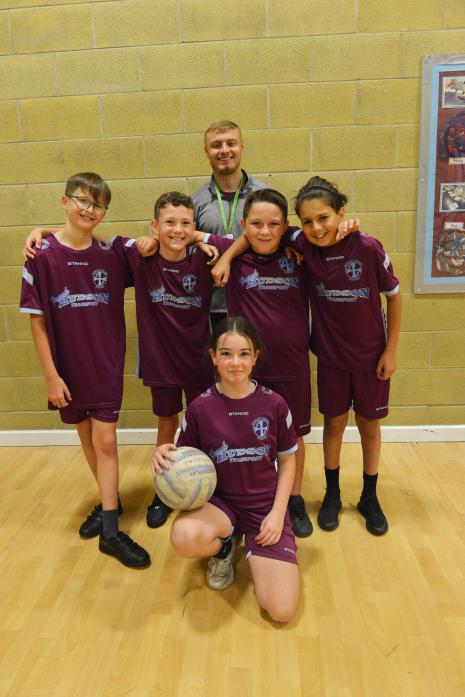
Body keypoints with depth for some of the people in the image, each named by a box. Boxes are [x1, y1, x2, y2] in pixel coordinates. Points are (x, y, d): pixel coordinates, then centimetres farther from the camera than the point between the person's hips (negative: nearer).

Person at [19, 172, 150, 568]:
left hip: (107, 364, 0)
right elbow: (37, 319, -8)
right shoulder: (42, 256, -9)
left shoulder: (111, 255, -4)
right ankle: (110, 500, 37)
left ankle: (110, 531, 10)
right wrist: (50, 375, -9)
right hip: (67, 367, 0)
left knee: (105, 440, 0)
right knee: (86, 437, 15)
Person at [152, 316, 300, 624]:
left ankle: (254, 550, 17)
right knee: (185, 537, -37)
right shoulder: (200, 408, -9)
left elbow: (287, 460, 3)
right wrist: (163, 457, -24)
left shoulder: (274, 404, -8)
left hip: (265, 506, 0)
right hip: (218, 501, 0)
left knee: (282, 610, -15)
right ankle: (224, 546, 3)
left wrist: (277, 513, -7)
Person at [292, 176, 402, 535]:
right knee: (334, 423, 15)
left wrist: (391, 350, -7)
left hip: (371, 355, -1)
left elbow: (394, 296, -9)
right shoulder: (304, 246, -14)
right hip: (331, 355, 1)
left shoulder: (367, 247, -20)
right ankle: (332, 495, 34)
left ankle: (370, 498, 34)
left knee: (369, 425, 14)